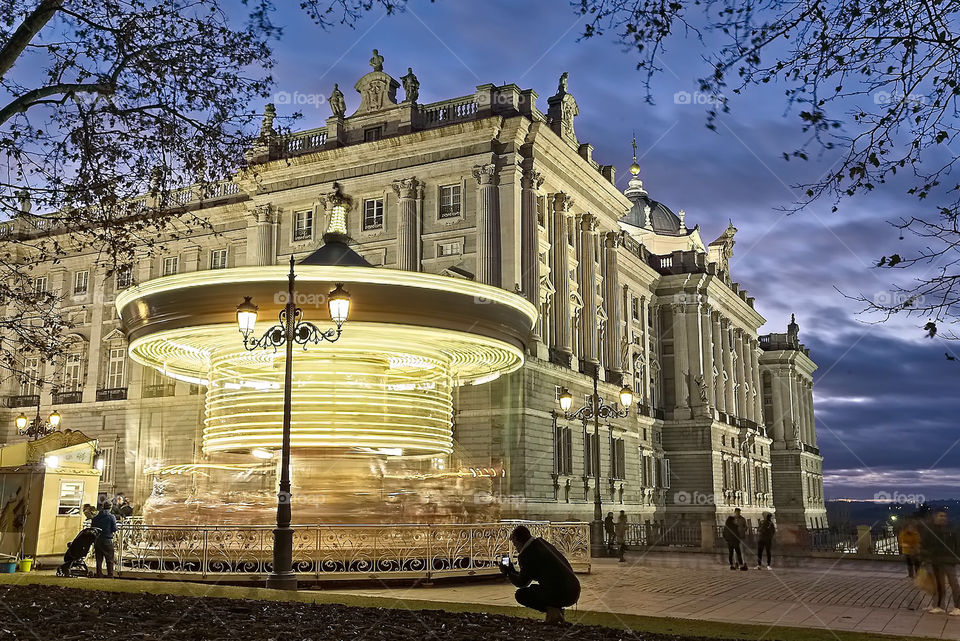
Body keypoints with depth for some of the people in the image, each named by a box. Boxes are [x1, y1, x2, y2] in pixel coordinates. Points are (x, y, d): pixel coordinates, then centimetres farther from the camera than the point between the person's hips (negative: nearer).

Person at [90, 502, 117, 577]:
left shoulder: (95, 518, 5)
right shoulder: (111, 517, -7)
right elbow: (114, 529, -9)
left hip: (97, 541, 4)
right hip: (107, 540, -4)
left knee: (99, 559, 11)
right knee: (109, 559, 4)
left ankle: (99, 574, 11)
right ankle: (110, 574, 3)